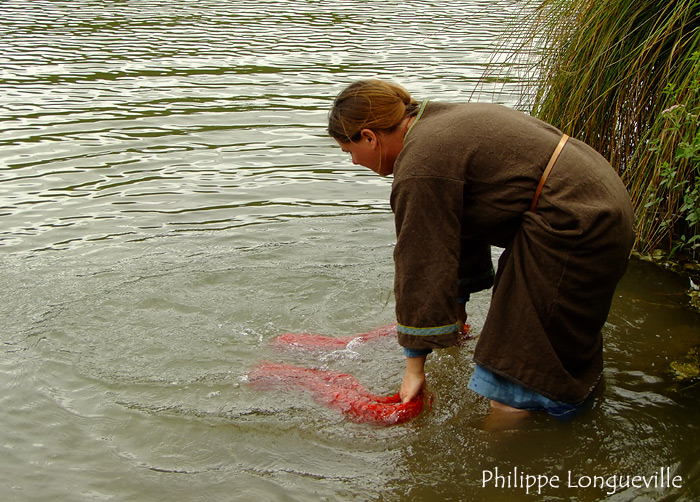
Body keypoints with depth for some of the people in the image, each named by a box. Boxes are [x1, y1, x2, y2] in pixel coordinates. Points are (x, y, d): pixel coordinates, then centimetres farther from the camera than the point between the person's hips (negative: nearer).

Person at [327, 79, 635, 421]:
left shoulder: (421, 168, -20)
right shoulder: (437, 125, 13)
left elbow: (422, 270, -16)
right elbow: (459, 226, 23)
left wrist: (414, 366, -6)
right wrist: (457, 305, 32)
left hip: (576, 225, -11)